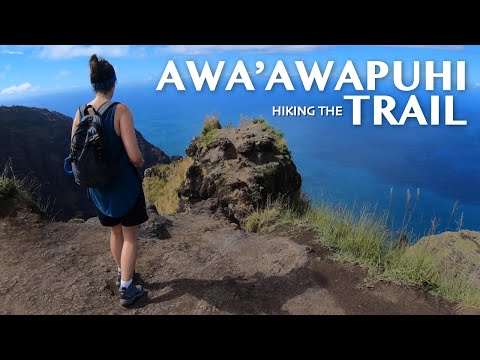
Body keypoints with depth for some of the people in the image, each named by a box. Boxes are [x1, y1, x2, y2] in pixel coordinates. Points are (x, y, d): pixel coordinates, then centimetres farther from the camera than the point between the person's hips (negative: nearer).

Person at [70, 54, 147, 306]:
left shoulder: (80, 113, -4)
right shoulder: (120, 111, -20)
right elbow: (134, 156, -23)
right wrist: (140, 163, -1)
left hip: (97, 186, 6)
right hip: (125, 186, -5)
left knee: (115, 231, 25)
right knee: (130, 237, 11)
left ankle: (121, 274, 44)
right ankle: (126, 290, 17)